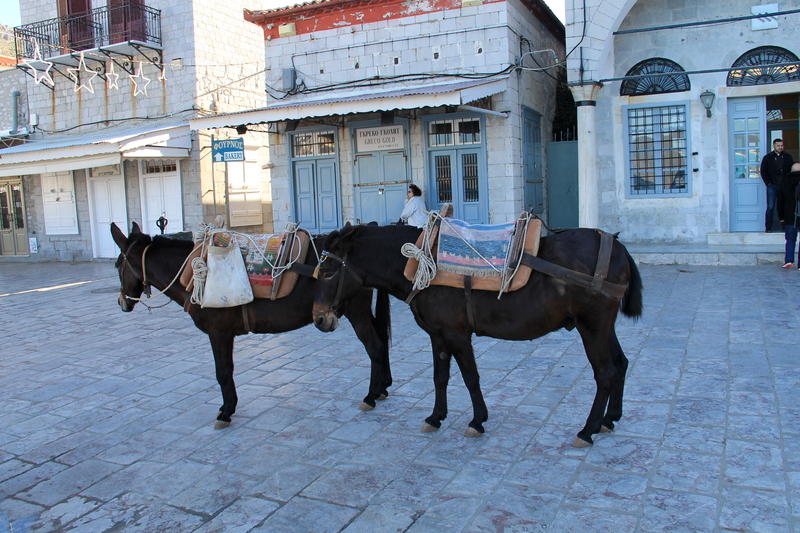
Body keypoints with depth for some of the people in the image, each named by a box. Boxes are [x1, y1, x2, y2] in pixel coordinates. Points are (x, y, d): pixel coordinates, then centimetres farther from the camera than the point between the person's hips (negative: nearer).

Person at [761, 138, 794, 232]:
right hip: (772, 186, -2)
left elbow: (792, 171, 11)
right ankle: (768, 228, -2)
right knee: (770, 207, -5)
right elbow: (763, 172, 5)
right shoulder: (767, 158, 6)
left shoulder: (788, 157, 11)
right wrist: (768, 183, -4)